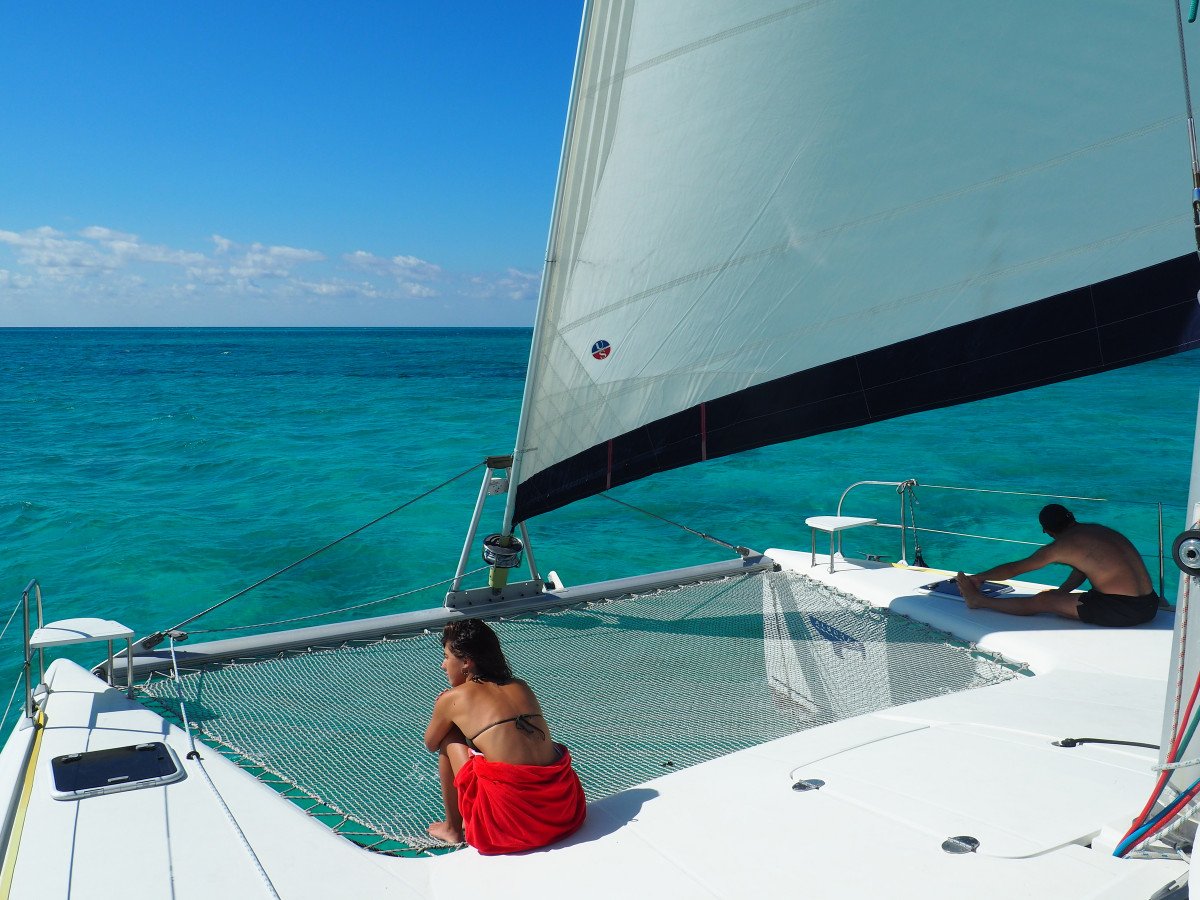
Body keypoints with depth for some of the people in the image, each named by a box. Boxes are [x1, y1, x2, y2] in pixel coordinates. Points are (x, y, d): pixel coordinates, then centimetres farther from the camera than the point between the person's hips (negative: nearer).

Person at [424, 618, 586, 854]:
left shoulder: (451, 699, 3)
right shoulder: (521, 686, 16)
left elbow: (430, 745, 22)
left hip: (510, 817, -5)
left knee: (449, 739, 16)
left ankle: (453, 828, 27)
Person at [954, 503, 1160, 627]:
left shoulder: (1060, 546, -5)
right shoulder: (1099, 530, 17)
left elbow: (1013, 569, 7)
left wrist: (978, 578, 21)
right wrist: (1060, 593, 35)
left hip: (1122, 611, -7)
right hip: (1150, 606, 7)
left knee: (1041, 602, 6)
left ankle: (979, 601, 19)